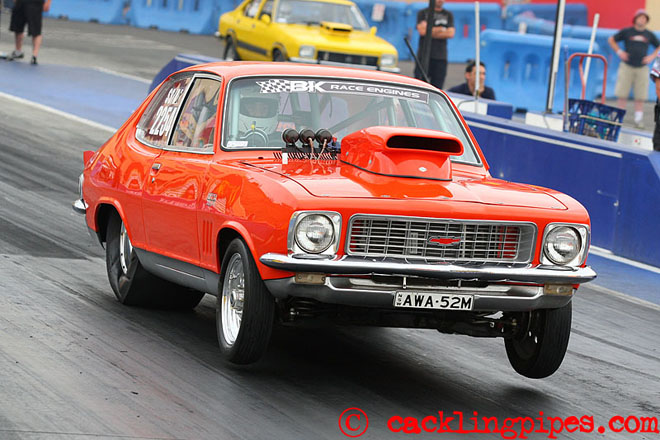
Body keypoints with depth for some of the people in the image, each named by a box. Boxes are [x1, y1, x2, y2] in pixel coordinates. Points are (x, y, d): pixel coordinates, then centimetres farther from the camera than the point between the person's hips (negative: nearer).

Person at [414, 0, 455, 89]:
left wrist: (431, 32, -6)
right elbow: (422, 31, -9)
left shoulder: (448, 15, 13)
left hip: (441, 56, 2)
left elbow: (450, 33, -1)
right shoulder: (423, 13, 7)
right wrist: (440, 29, -2)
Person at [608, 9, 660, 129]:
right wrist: (619, 51, -1)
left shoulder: (649, 35, 8)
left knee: (640, 96, -1)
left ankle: (638, 120, 5)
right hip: (627, 67, -2)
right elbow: (611, 40, 10)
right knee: (622, 94, -2)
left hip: (642, 68, 2)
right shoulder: (627, 31, 2)